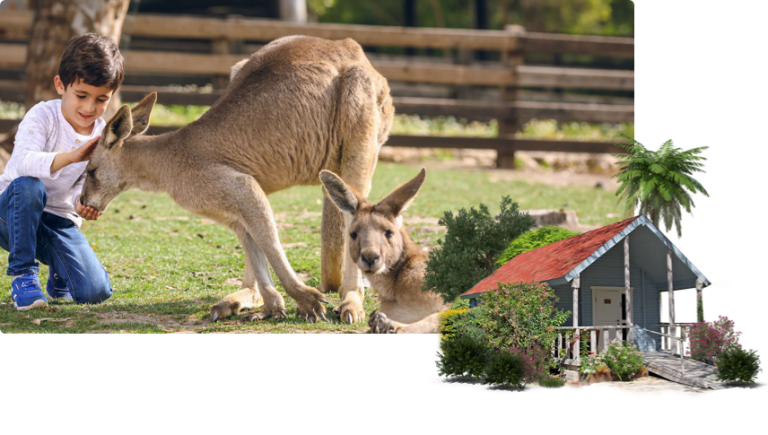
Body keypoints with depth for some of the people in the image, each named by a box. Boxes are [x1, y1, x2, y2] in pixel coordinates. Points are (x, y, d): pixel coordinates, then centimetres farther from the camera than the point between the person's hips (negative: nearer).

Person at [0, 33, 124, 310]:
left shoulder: (103, 136, -2)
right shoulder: (42, 116, -15)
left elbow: (85, 183, -1)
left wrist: (83, 203, -27)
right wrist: (71, 157, -49)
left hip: (59, 221, 3)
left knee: (95, 292, -18)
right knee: (28, 186, -39)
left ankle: (59, 276, 20)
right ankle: (22, 274, -23)